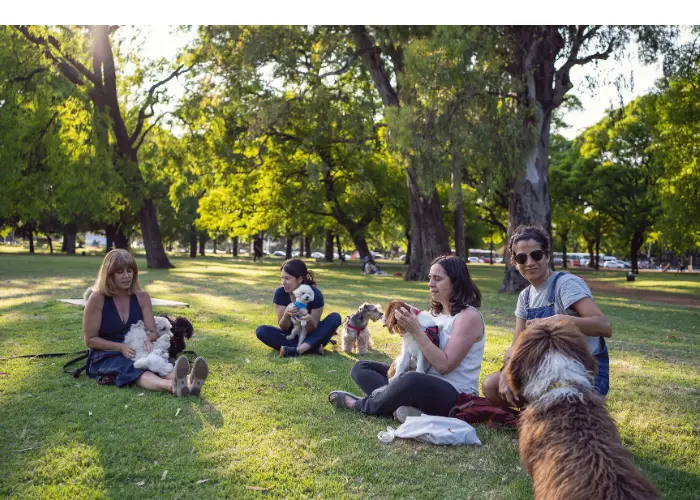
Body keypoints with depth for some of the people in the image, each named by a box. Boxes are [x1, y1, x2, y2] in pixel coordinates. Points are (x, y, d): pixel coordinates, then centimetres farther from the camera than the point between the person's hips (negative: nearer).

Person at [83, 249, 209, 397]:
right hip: (105, 356, -4)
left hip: (137, 352, 4)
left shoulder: (141, 297, 4)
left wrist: (146, 340, -21)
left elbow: (153, 332, 4)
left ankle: (189, 382, -64)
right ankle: (173, 386, -70)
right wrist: (120, 347, -20)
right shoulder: (97, 298, -8)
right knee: (133, 370, -37)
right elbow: (90, 339, -6)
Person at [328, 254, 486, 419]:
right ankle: (401, 407, -22)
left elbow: (444, 365, -22)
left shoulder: (469, 316, -13)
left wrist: (416, 330, -23)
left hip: (455, 397, -9)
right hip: (425, 385, 9)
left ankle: (360, 405, -14)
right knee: (361, 368, 6)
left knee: (412, 381, -42)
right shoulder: (436, 312, 13)